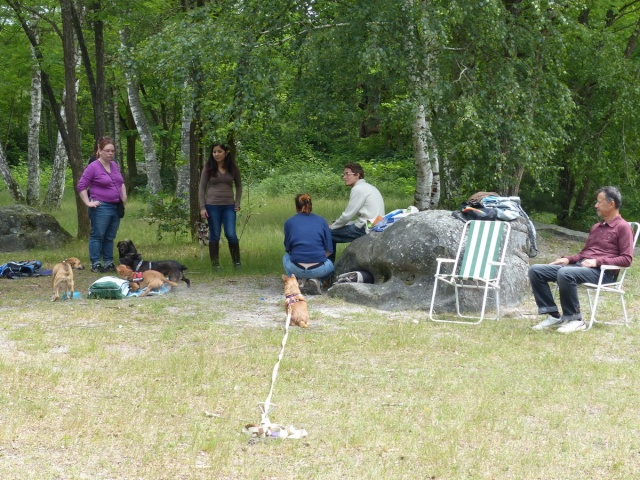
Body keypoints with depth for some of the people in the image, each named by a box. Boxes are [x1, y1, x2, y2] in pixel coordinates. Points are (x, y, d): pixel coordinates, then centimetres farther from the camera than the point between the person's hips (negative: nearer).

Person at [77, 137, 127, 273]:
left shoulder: (114, 165, 13)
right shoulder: (93, 167, -9)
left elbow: (121, 182, 27)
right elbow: (81, 186, -8)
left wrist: (124, 196, 14)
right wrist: (88, 203, -12)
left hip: (116, 207, 7)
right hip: (101, 207, -7)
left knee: (110, 237, 11)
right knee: (97, 236, -2)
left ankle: (109, 263, 17)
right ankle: (95, 264, 1)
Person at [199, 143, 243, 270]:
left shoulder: (233, 168, 4)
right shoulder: (208, 168, 0)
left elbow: (239, 186, 14)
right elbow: (202, 188, 2)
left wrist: (237, 203, 3)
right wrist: (202, 207, -5)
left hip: (229, 206, 1)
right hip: (212, 205, -1)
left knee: (231, 235, -7)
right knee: (214, 235, 3)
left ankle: (236, 262, 9)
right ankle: (215, 263, 11)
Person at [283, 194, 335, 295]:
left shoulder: (289, 222, 7)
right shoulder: (322, 221, 8)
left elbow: (287, 248, 14)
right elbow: (329, 250, 6)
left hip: (297, 269, 1)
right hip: (318, 269, -1)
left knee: (286, 257, 37)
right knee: (330, 265, 35)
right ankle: (316, 280, 3)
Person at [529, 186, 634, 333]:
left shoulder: (623, 227, 0)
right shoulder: (596, 227, 25)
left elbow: (626, 259, -9)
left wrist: (598, 261, -17)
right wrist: (568, 259, 10)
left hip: (601, 271, -8)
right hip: (580, 265, 9)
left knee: (565, 273, -39)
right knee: (535, 270, -8)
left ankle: (574, 319, -24)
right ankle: (553, 315, -12)